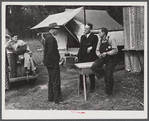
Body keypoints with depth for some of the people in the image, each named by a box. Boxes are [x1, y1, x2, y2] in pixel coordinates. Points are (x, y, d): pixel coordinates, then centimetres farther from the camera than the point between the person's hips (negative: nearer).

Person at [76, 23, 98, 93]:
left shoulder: (94, 37, -4)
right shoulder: (82, 37, 13)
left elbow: (96, 47, -4)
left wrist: (91, 48, -19)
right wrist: (78, 56, 13)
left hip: (90, 58, -5)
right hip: (82, 58, 5)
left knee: (91, 73, 4)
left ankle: (92, 87, 18)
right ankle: (82, 86, 23)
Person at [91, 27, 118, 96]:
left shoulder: (111, 40, -18)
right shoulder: (100, 41, 2)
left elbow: (115, 50, -23)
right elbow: (97, 50, 8)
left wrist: (106, 53, -31)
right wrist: (99, 54, -15)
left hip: (111, 59, -5)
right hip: (102, 58, 5)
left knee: (108, 76, -4)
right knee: (94, 66, -23)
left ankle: (108, 91, 17)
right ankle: (102, 73, 7)